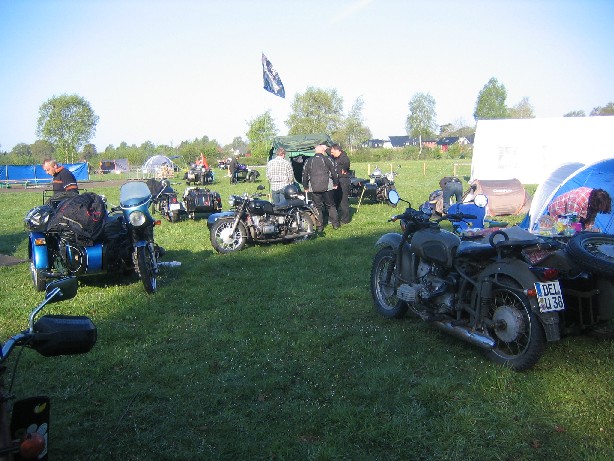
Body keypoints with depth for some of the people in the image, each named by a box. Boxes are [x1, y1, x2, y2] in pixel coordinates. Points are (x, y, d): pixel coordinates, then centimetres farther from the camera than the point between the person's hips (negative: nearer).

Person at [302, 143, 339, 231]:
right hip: (327, 186, -1)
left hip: (314, 187, 1)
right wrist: (335, 184, 10)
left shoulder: (308, 161, 9)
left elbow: (304, 175, 10)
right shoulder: (327, 159, 2)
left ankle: (319, 226, 5)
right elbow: (334, 172, 1)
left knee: (317, 207, 6)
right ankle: (335, 224, 11)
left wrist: (305, 187, 16)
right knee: (331, 206, 10)